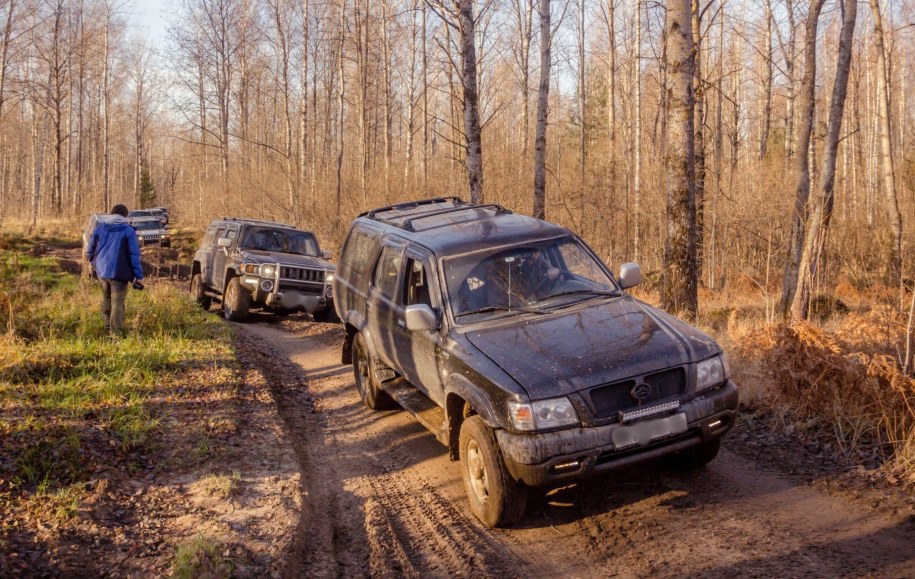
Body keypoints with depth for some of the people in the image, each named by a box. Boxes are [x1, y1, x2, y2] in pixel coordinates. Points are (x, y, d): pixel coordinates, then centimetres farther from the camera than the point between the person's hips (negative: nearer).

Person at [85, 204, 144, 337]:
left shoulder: (100, 228, 6)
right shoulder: (128, 231, -6)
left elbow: (90, 249, 12)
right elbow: (134, 255, -10)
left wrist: (93, 262, 32)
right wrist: (137, 276, -8)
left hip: (102, 270, 4)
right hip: (119, 272, -4)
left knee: (106, 298, 23)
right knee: (117, 302, -3)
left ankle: (108, 327, 31)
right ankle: (116, 333, -7)